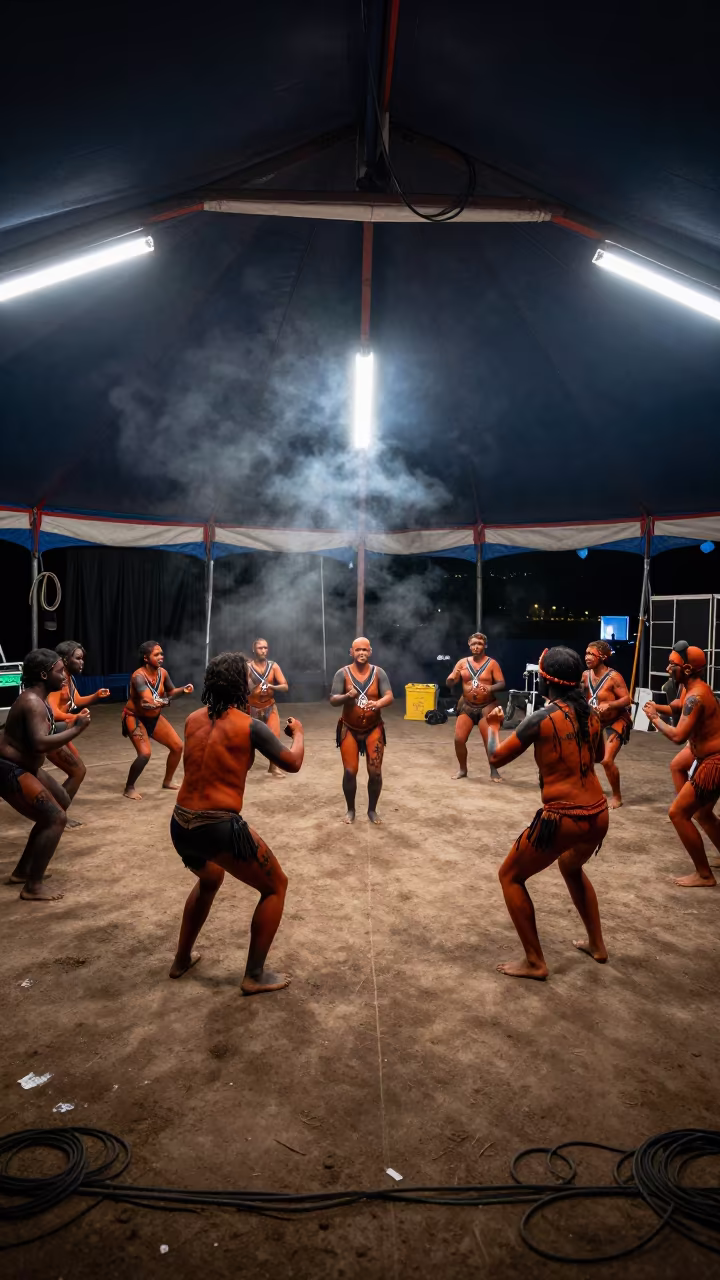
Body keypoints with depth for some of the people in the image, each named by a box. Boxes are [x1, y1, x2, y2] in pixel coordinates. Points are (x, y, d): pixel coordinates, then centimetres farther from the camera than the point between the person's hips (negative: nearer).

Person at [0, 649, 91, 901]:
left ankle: (23, 871, 27)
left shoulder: (37, 698, 10)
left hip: (24, 767, 11)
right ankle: (32, 887, -4)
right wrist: (77, 729, -28)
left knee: (61, 803, 22)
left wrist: (74, 721, 3)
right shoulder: (33, 703, -23)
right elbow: (40, 744, -35)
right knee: (55, 818, -12)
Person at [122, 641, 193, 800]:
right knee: (145, 753, -24)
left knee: (177, 746, 5)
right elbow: (148, 702, -38)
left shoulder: (163, 673, -8)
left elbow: (171, 692, 6)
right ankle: (129, 788, -1)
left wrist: (183, 690, -12)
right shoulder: (138, 676, -27)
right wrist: (165, 701, -38)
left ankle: (167, 782, 26)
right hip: (135, 718, -7)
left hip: (154, 717, 7)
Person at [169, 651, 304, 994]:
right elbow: (292, 763, -2)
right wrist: (298, 733, 17)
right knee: (276, 886, 14)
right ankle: (254, 976, 16)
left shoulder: (193, 720, 6)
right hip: (220, 828, -7)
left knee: (210, 879, 36)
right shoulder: (249, 726, -11)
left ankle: (181, 960, 43)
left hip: (181, 825, 7)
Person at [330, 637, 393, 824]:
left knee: (375, 772, 0)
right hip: (349, 730, -1)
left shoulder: (378, 672, -4)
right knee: (350, 772, -1)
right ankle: (350, 810, 19)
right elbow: (333, 700, -11)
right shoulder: (342, 673, -7)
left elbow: (389, 696, -13)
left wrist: (378, 704, -35)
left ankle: (372, 810, 19)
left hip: (374, 729, 1)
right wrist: (347, 696, -32)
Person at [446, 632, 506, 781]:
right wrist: (453, 677, -23)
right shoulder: (463, 662, 2)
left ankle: (494, 771, 12)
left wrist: (491, 688, -28)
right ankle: (462, 769, 16)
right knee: (459, 739, -3)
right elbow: (449, 683, 0)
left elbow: (502, 684, -8)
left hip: (487, 707, -2)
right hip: (467, 707, 2)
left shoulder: (491, 663, -4)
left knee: (490, 741, -6)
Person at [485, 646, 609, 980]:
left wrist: (492, 725, 13)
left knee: (510, 876, 14)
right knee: (571, 867, 36)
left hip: (562, 819, -7)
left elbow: (496, 758, -6)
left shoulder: (542, 718, -14)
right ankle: (597, 944, 43)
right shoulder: (592, 714, 3)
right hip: (598, 816, 7)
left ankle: (535, 962, 16)